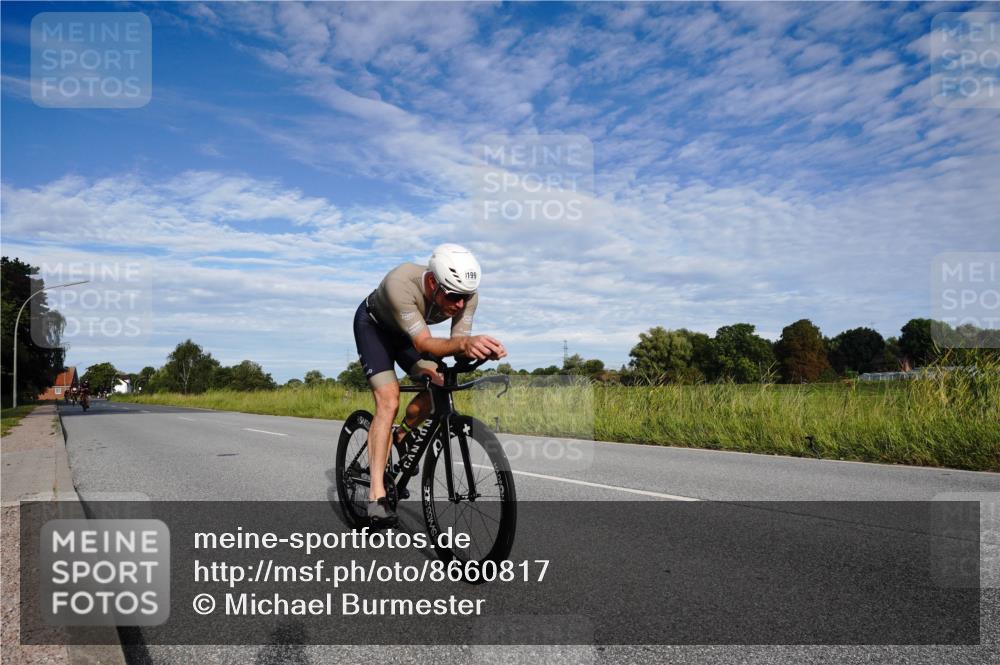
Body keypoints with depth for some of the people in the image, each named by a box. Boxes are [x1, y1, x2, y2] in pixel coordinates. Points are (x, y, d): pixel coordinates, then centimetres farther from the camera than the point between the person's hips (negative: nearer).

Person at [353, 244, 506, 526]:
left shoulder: (467, 294, -28)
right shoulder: (401, 283, -42)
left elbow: (458, 344, -28)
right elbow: (424, 344, -45)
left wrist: (479, 349, -52)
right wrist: (464, 343, -64)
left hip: (405, 331, 5)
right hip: (373, 325, -5)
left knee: (437, 385, -16)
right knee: (389, 401, -20)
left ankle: (401, 438, 14)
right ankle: (376, 495, -16)